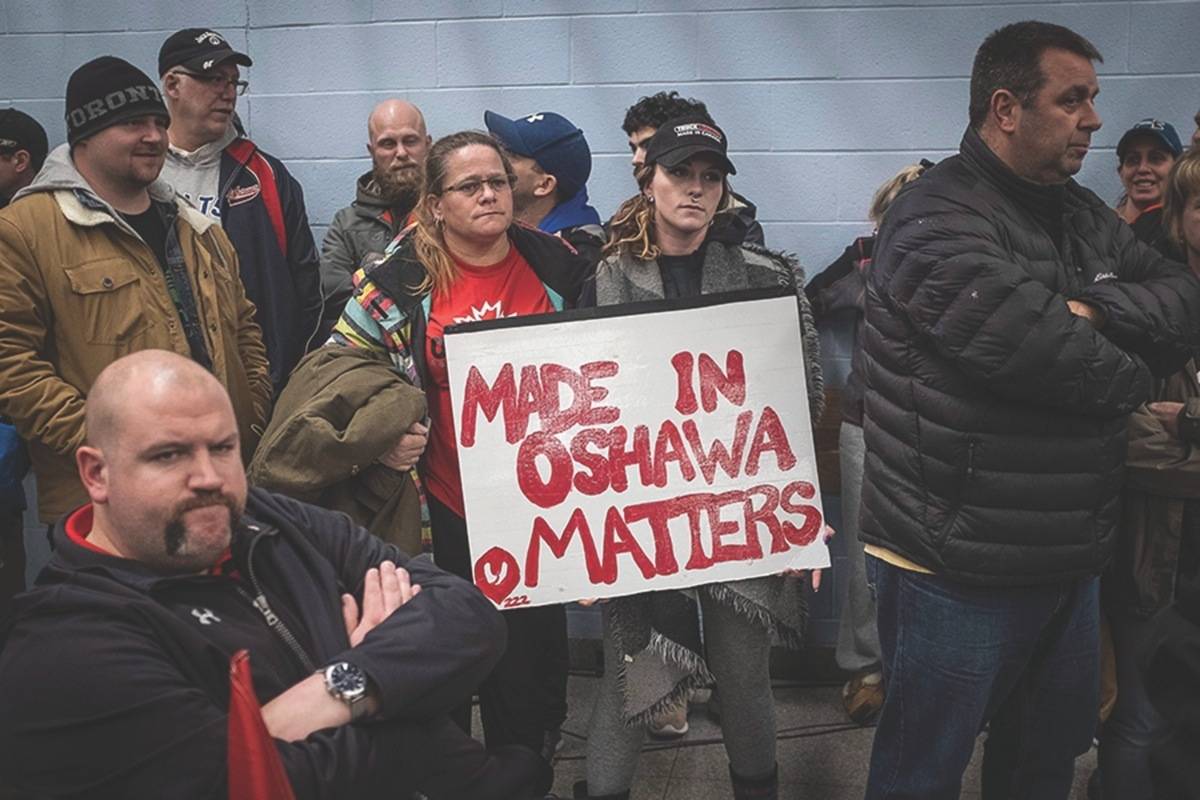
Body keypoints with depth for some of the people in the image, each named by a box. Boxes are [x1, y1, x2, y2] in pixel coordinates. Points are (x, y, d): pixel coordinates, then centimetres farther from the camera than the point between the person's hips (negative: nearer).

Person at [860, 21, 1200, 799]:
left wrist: (1095, 308, -17)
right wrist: (1130, 371, -7)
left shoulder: (1082, 213, 11)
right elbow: (1047, 355, -28)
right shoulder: (940, 221, -18)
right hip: (961, 568, -8)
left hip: (1068, 560, 9)